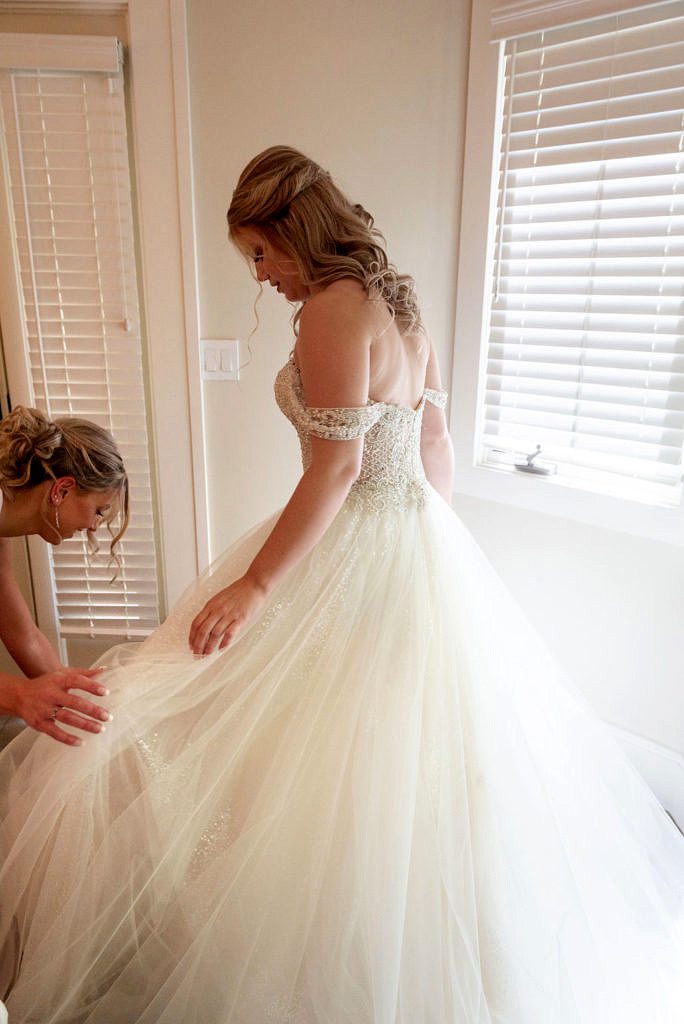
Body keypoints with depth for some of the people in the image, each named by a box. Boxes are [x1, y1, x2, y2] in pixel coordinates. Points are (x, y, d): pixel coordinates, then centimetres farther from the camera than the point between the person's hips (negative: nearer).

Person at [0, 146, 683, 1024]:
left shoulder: (334, 305, -16)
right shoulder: (398, 301, 12)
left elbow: (340, 463, -23)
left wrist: (254, 583, -20)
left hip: (359, 557, -10)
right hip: (421, 543, 10)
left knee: (335, 775, 4)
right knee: (417, 747, 21)